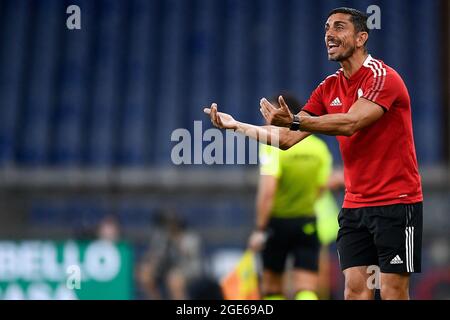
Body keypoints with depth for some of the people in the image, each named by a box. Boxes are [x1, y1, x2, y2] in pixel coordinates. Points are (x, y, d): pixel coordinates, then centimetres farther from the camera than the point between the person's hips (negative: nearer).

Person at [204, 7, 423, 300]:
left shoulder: (383, 77, -12)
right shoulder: (328, 88, 10)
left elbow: (350, 123, -27)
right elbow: (287, 138, 9)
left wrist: (295, 120, -38)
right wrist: (236, 125, -3)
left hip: (396, 202, -7)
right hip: (355, 204, 7)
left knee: (393, 291, -7)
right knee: (355, 288, 0)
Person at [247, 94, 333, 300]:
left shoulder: (273, 145, -12)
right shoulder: (320, 147, 4)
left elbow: (267, 191, -20)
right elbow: (320, 189, 10)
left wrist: (260, 229, -17)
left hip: (277, 222, -3)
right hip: (307, 225, 3)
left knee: (271, 287, 14)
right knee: (306, 290, -2)